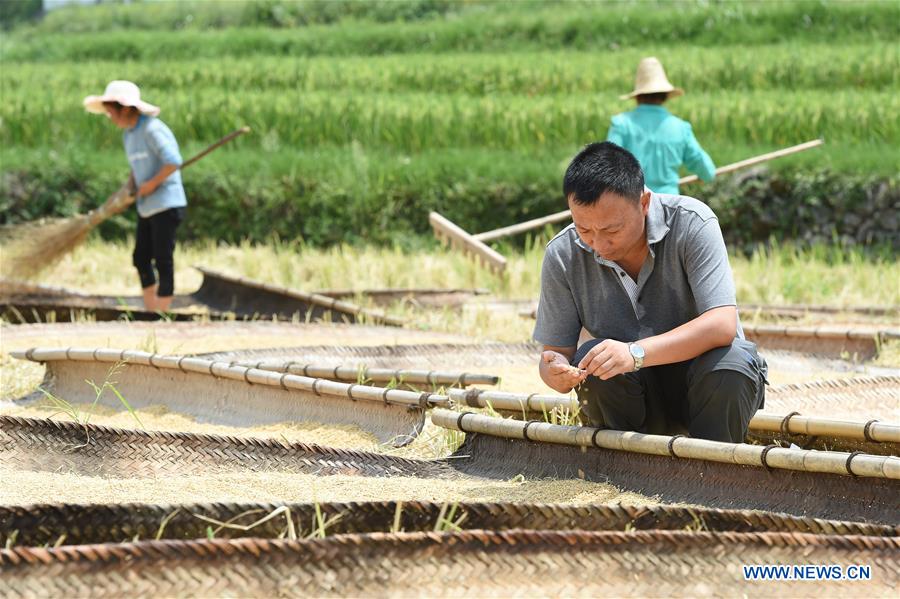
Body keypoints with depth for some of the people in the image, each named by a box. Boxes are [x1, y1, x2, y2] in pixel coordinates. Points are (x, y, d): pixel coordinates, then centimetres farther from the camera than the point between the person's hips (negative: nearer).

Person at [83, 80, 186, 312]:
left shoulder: (152, 130, -16)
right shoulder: (128, 134, 12)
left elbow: (173, 162, -23)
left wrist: (151, 184, -16)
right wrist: (130, 184, 5)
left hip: (167, 204, -9)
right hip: (147, 206, 9)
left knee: (163, 261, -6)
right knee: (141, 259, 10)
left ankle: (163, 314, -1)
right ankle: (151, 312, 17)